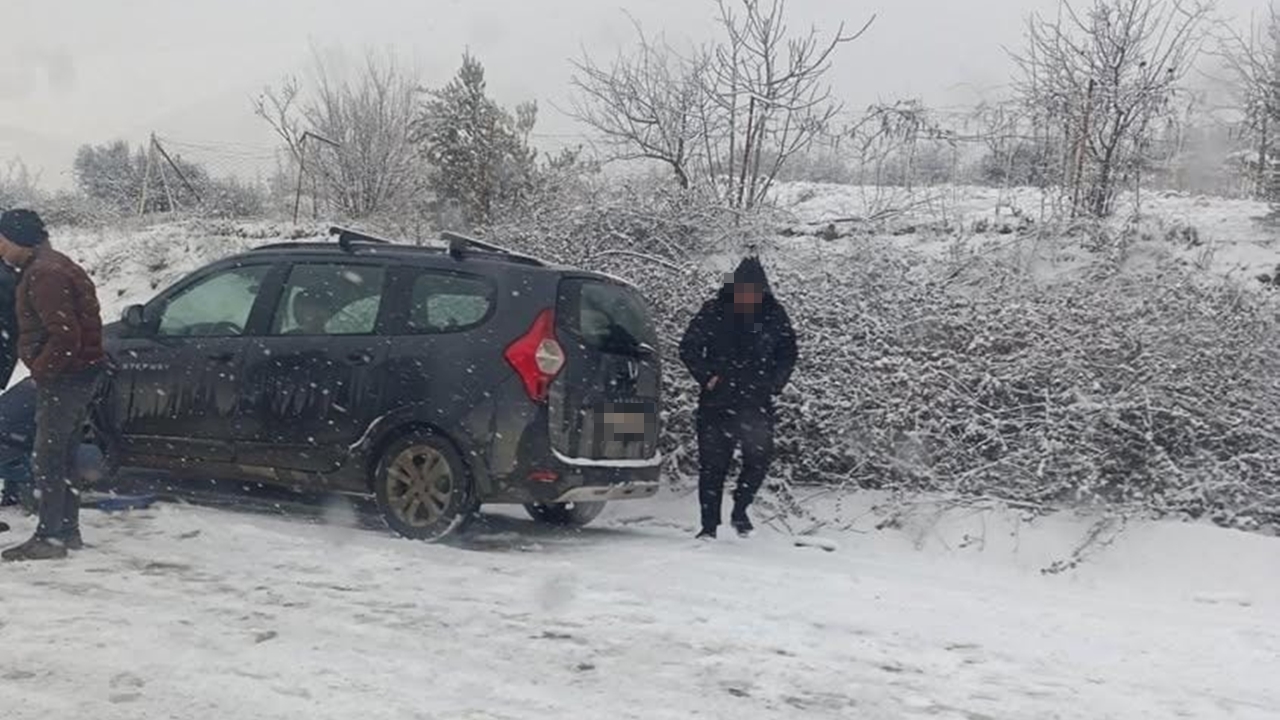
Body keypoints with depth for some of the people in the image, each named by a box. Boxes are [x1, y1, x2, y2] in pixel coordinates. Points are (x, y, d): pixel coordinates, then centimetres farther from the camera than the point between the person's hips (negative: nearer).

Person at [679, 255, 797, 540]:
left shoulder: (775, 316, 2)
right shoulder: (714, 311, -4)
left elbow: (788, 354, 14)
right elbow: (688, 348, 2)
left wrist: (774, 383, 1)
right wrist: (707, 377, -8)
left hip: (757, 401, 2)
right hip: (717, 401, -1)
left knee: (760, 456, -6)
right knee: (713, 463, 1)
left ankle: (740, 510, 18)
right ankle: (709, 525, 12)